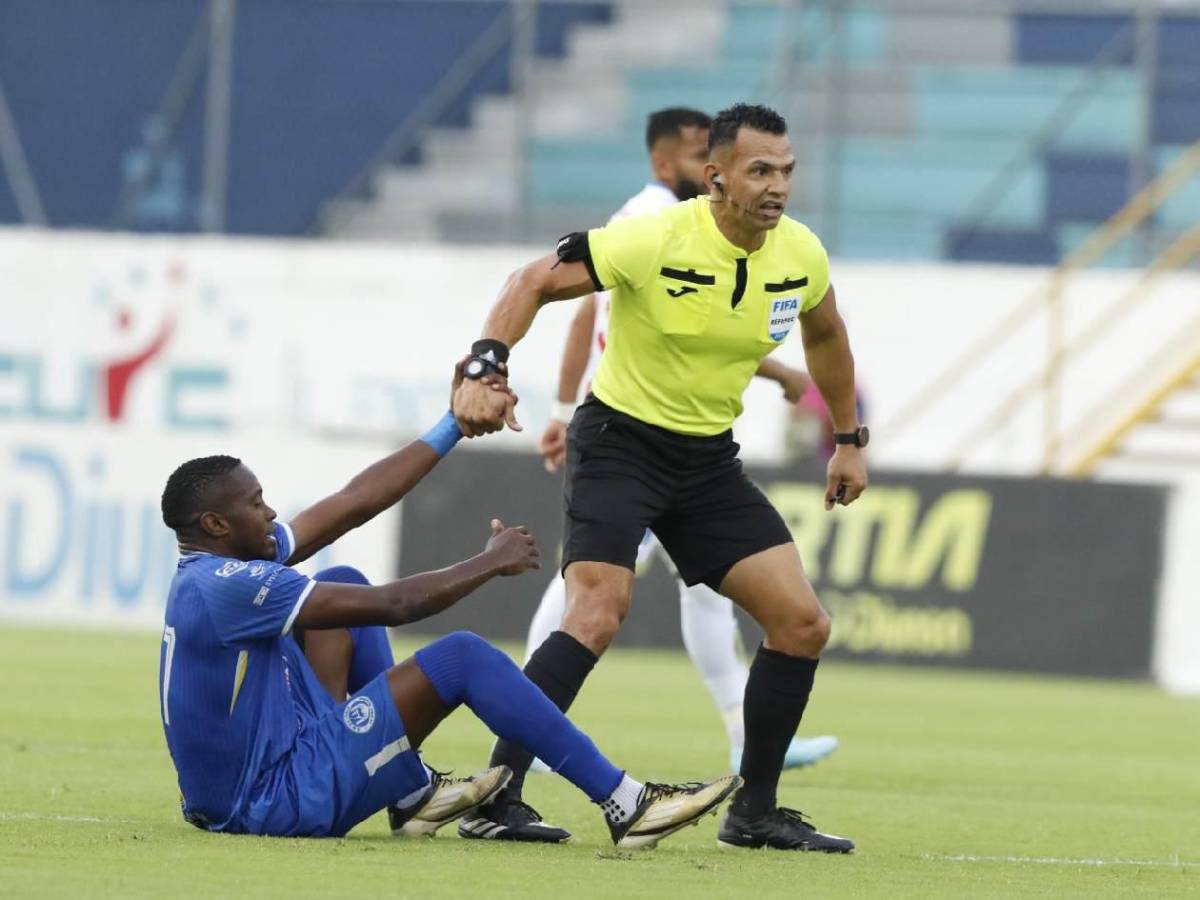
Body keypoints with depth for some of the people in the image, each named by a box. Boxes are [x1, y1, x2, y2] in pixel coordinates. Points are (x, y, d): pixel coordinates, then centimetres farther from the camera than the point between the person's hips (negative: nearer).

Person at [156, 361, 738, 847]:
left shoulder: (218, 566, 8)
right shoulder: (225, 586, -21)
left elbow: (354, 503, 10)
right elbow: (394, 605, -19)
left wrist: (455, 424, 10)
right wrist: (492, 563, -4)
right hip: (276, 800, -10)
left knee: (344, 584, 16)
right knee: (462, 658, -9)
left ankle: (413, 794, 18)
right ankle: (626, 807, -4)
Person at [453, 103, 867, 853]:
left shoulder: (801, 256, -4)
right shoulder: (655, 240, -21)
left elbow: (825, 334, 19)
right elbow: (533, 283, -17)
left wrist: (849, 440, 21)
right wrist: (486, 371, -32)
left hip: (710, 458, 6)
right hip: (621, 443, -6)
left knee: (803, 624, -1)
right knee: (598, 616, -25)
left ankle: (756, 813, 12)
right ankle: (495, 798, -21)